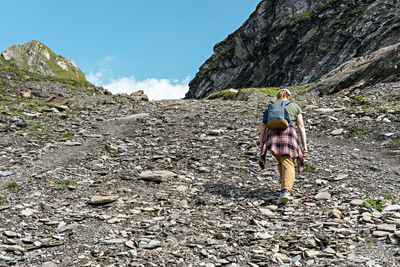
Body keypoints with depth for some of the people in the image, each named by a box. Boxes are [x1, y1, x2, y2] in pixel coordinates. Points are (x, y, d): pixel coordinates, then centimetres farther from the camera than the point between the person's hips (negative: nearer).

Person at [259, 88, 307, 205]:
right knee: (288, 165, -7)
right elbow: (301, 126, 10)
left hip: (272, 135, 3)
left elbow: (263, 126, 14)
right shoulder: (295, 106, 18)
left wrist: (261, 144, 14)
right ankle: (285, 190, -28)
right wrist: (304, 145, 8)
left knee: (281, 161, 23)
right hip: (288, 134, -2)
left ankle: (285, 186, 19)